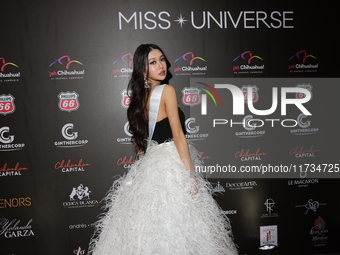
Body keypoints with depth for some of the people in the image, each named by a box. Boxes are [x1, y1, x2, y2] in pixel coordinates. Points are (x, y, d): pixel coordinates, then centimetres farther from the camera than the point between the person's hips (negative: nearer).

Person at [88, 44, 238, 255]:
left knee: (149, 224, 13)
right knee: (177, 223, -1)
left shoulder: (139, 96, 12)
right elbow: (178, 135, -14)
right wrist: (191, 173, -12)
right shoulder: (167, 90, -9)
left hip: (148, 165, 8)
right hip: (170, 164, -8)